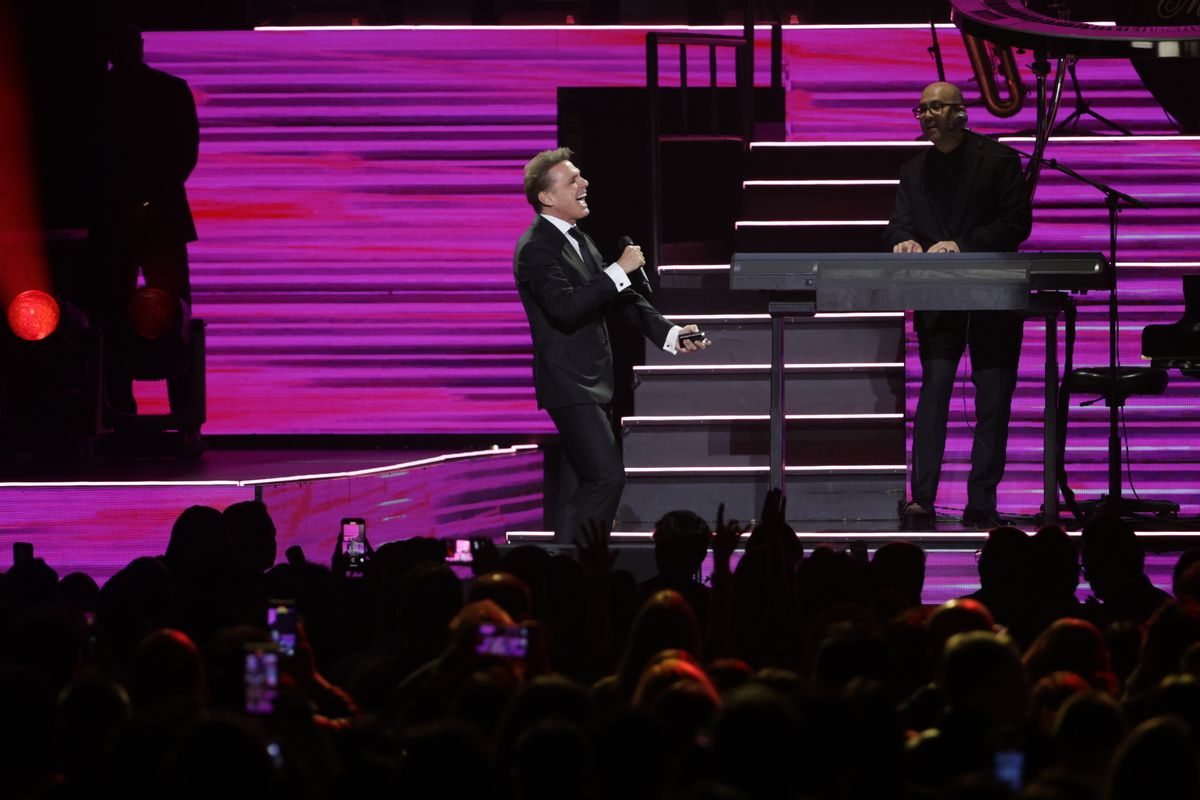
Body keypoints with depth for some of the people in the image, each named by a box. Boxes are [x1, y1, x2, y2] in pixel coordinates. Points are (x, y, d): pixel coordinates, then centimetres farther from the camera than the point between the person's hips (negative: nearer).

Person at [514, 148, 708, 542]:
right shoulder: (535, 249, -15)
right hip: (569, 386, -10)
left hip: (593, 384, 10)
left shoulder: (580, 241, 15)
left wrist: (671, 334, 6)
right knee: (608, 476, -16)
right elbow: (565, 307, -28)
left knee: (582, 486, 11)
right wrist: (620, 270, -24)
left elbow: (619, 301, 17)